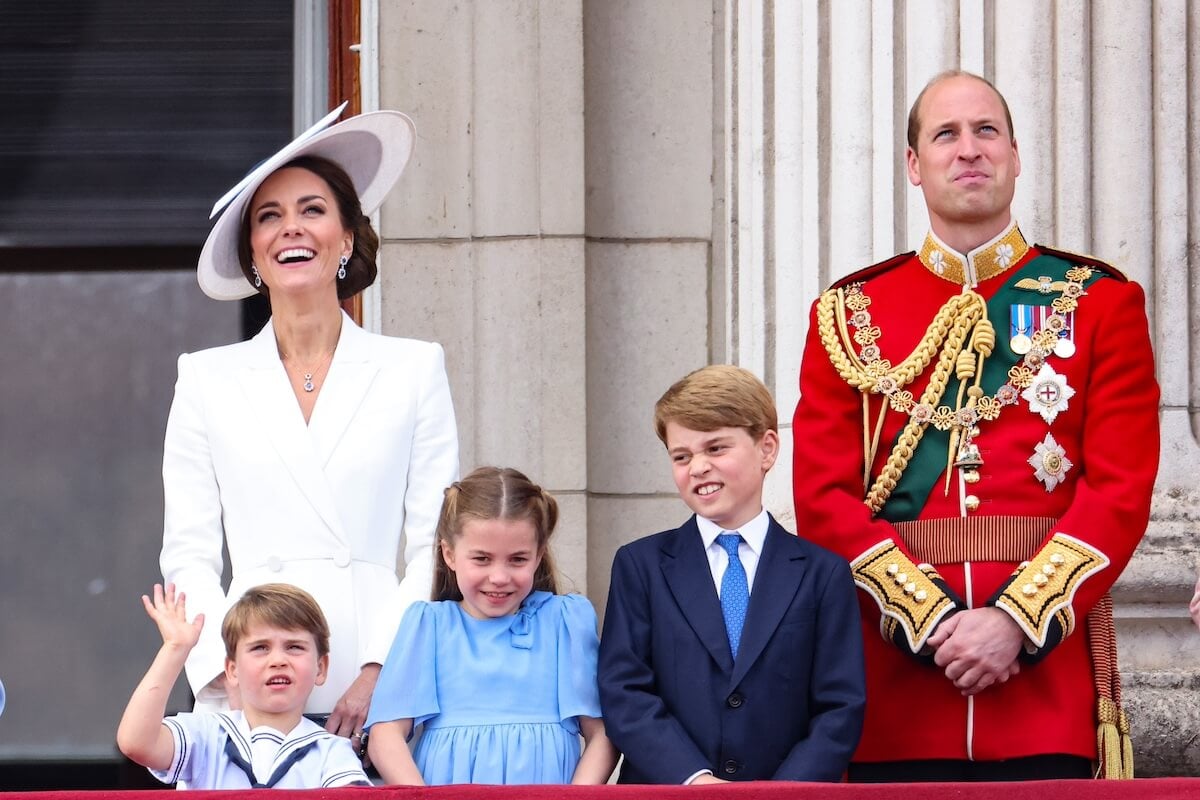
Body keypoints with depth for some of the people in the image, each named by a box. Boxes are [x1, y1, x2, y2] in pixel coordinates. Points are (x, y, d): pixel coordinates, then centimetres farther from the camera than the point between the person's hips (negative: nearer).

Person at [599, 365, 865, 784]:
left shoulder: (822, 573, 9)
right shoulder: (640, 565, 11)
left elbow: (841, 708, 4)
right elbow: (623, 694, 1)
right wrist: (694, 781, -12)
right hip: (663, 790, 0)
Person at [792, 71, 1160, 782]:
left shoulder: (1100, 303, 7)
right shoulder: (850, 315, 10)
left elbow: (1123, 489, -1)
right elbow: (824, 497, 2)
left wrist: (1016, 620, -13)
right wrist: (931, 620, -11)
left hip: (1050, 660, -1)